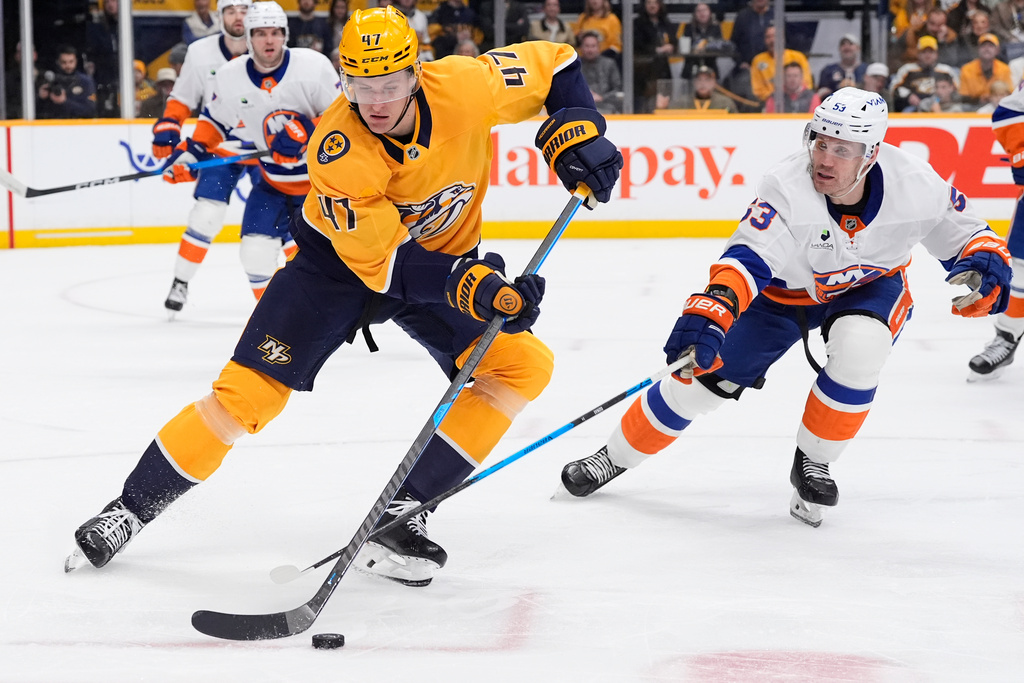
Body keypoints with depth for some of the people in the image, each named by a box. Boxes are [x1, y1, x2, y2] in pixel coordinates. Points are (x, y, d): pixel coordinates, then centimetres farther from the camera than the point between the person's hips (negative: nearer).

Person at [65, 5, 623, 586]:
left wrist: (578, 128, -24)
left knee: (524, 364, -16)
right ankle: (133, 506, 5)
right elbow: (381, 263, -29)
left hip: (447, 259, 3)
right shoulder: (338, 152, -32)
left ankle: (398, 515, -13)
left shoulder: (462, 86, -26)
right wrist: (469, 286, -40)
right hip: (342, 259, -3)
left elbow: (553, 65, -8)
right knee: (250, 391, -13)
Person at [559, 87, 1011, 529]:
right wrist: (707, 316, -61)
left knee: (859, 349, -32)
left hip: (869, 286, 1)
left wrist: (984, 266, -33)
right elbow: (747, 260, -44)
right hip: (785, 290, -1)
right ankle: (614, 458, 20)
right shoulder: (787, 187, -36)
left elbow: (964, 230, -11)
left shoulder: (914, 186, -28)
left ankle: (812, 463, -6)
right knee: (702, 373, -3)